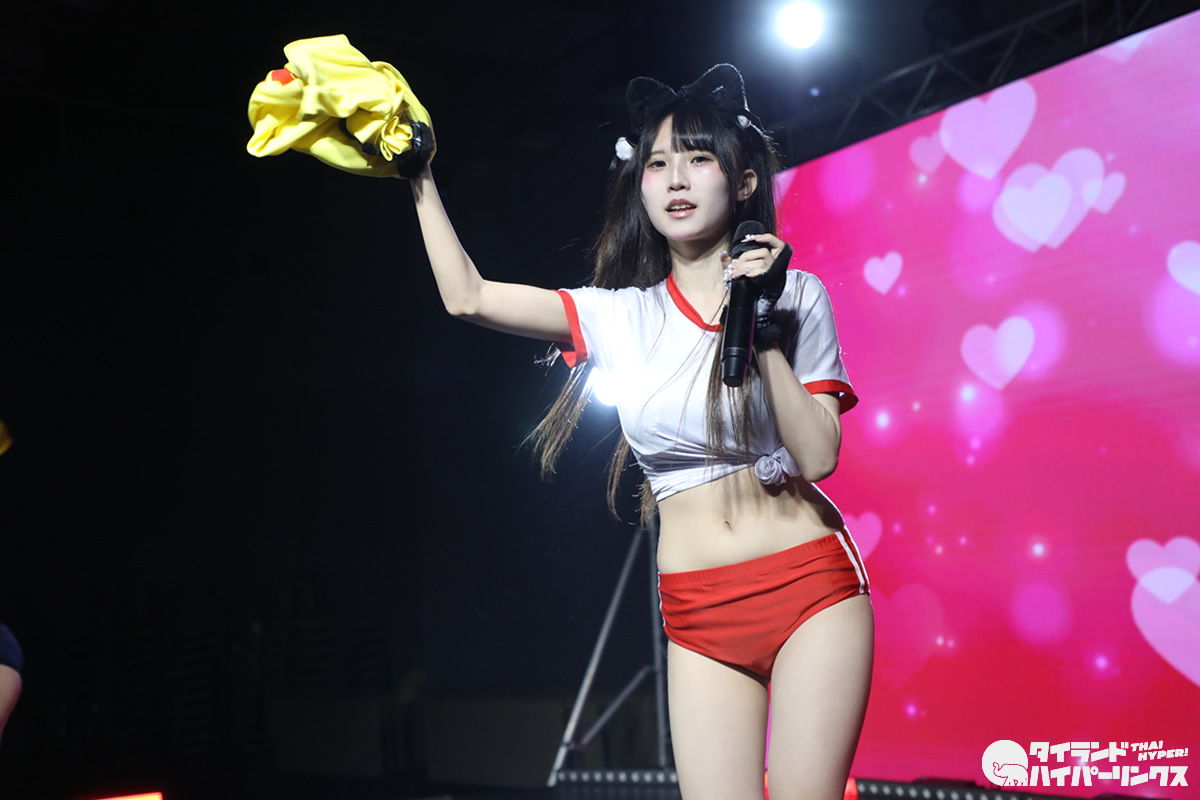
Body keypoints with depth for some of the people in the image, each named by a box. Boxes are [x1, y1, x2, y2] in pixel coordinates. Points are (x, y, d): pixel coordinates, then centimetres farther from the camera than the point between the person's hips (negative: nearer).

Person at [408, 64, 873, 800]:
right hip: (700, 614, 2)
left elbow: (818, 456, -7)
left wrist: (762, 330, -15)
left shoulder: (794, 294, 1)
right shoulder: (621, 316, 6)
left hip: (810, 586, -2)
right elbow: (468, 297, 4)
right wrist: (419, 176, 7)